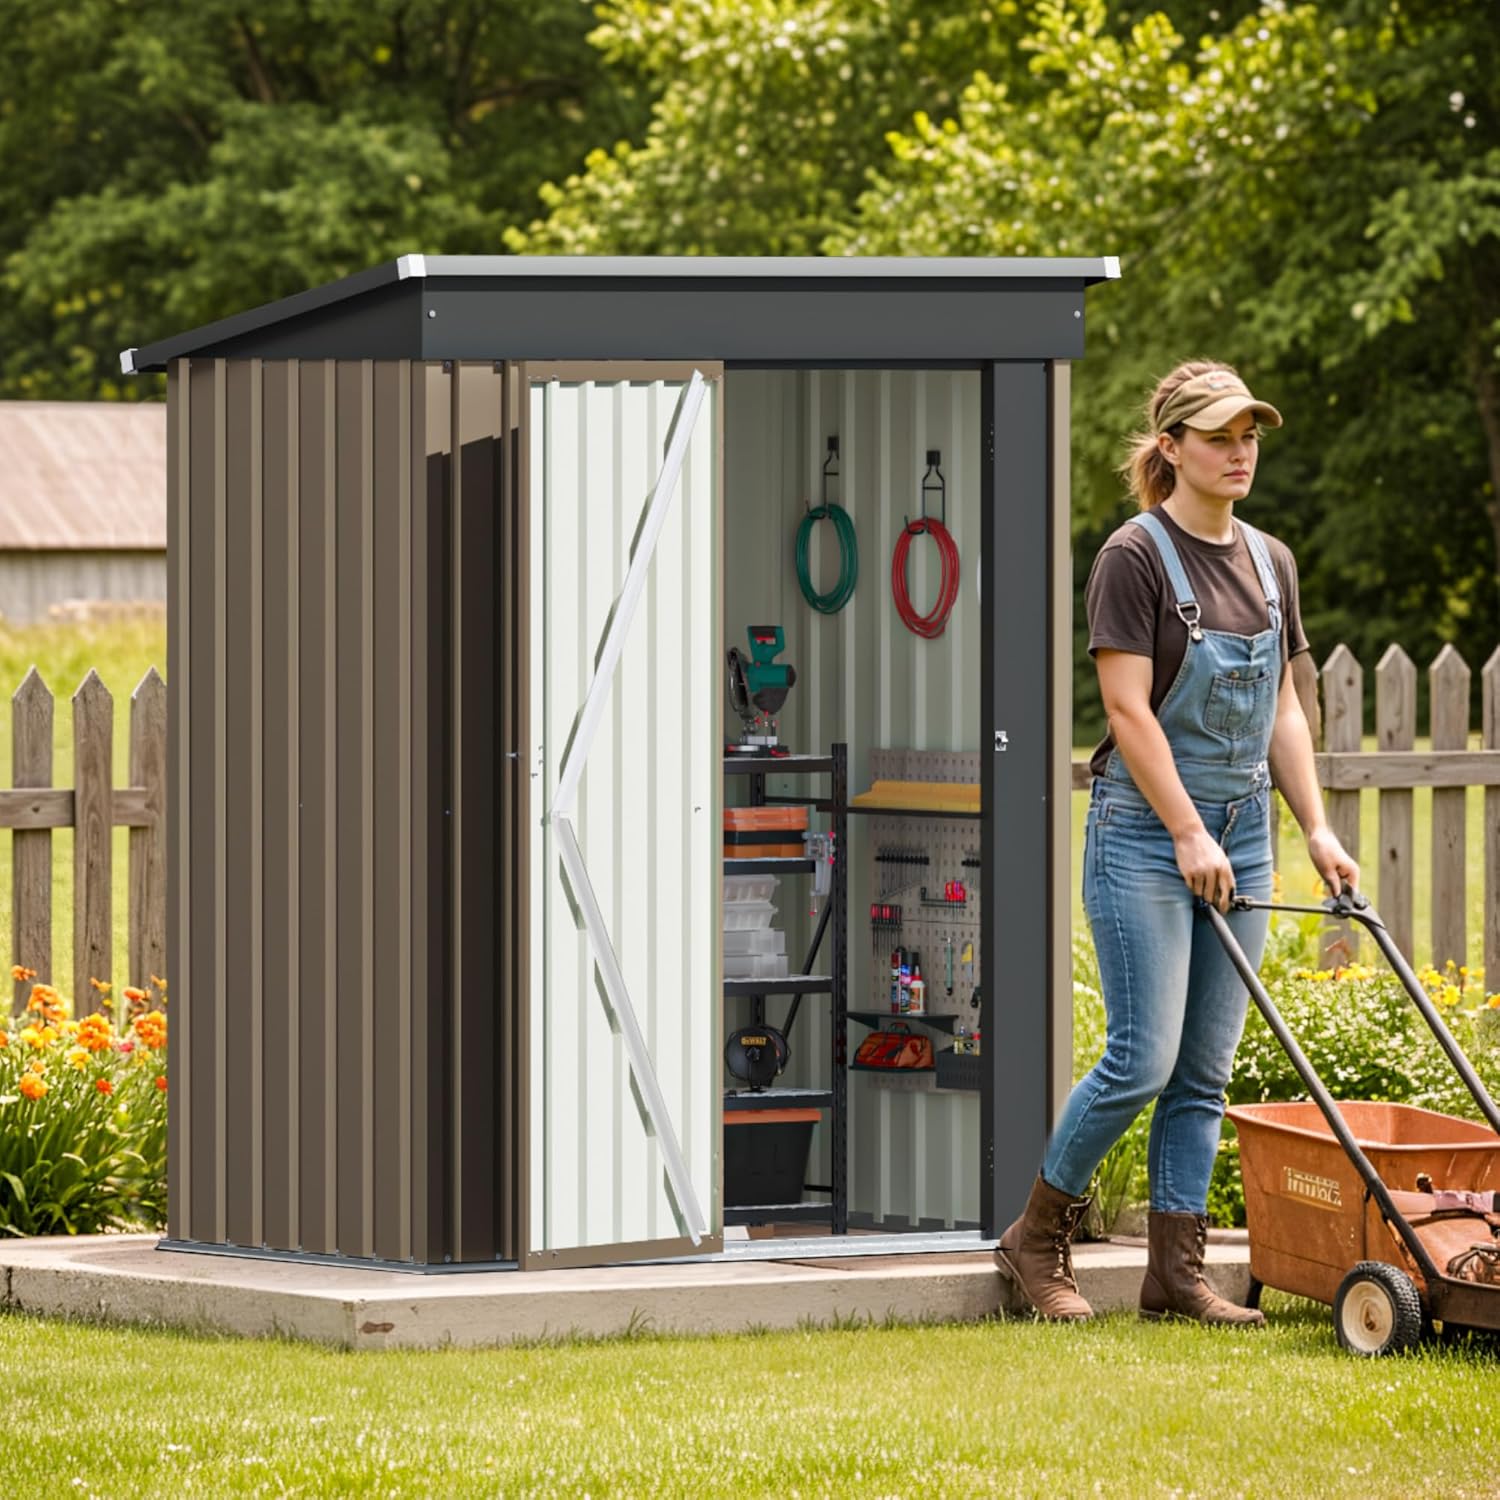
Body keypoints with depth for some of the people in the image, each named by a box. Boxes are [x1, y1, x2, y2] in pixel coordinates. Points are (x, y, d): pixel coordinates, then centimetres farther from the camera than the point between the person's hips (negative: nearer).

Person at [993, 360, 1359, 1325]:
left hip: (1240, 834, 6)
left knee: (1206, 1068, 4)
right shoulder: (1136, 557, -9)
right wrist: (1188, 833, -18)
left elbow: (1281, 710, 16)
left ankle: (1177, 1271, 7)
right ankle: (1038, 1237, 7)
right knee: (1144, 1059, -10)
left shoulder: (1270, 563, 12)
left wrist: (1317, 828, 8)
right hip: (1145, 827, -6)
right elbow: (1129, 709, -14)